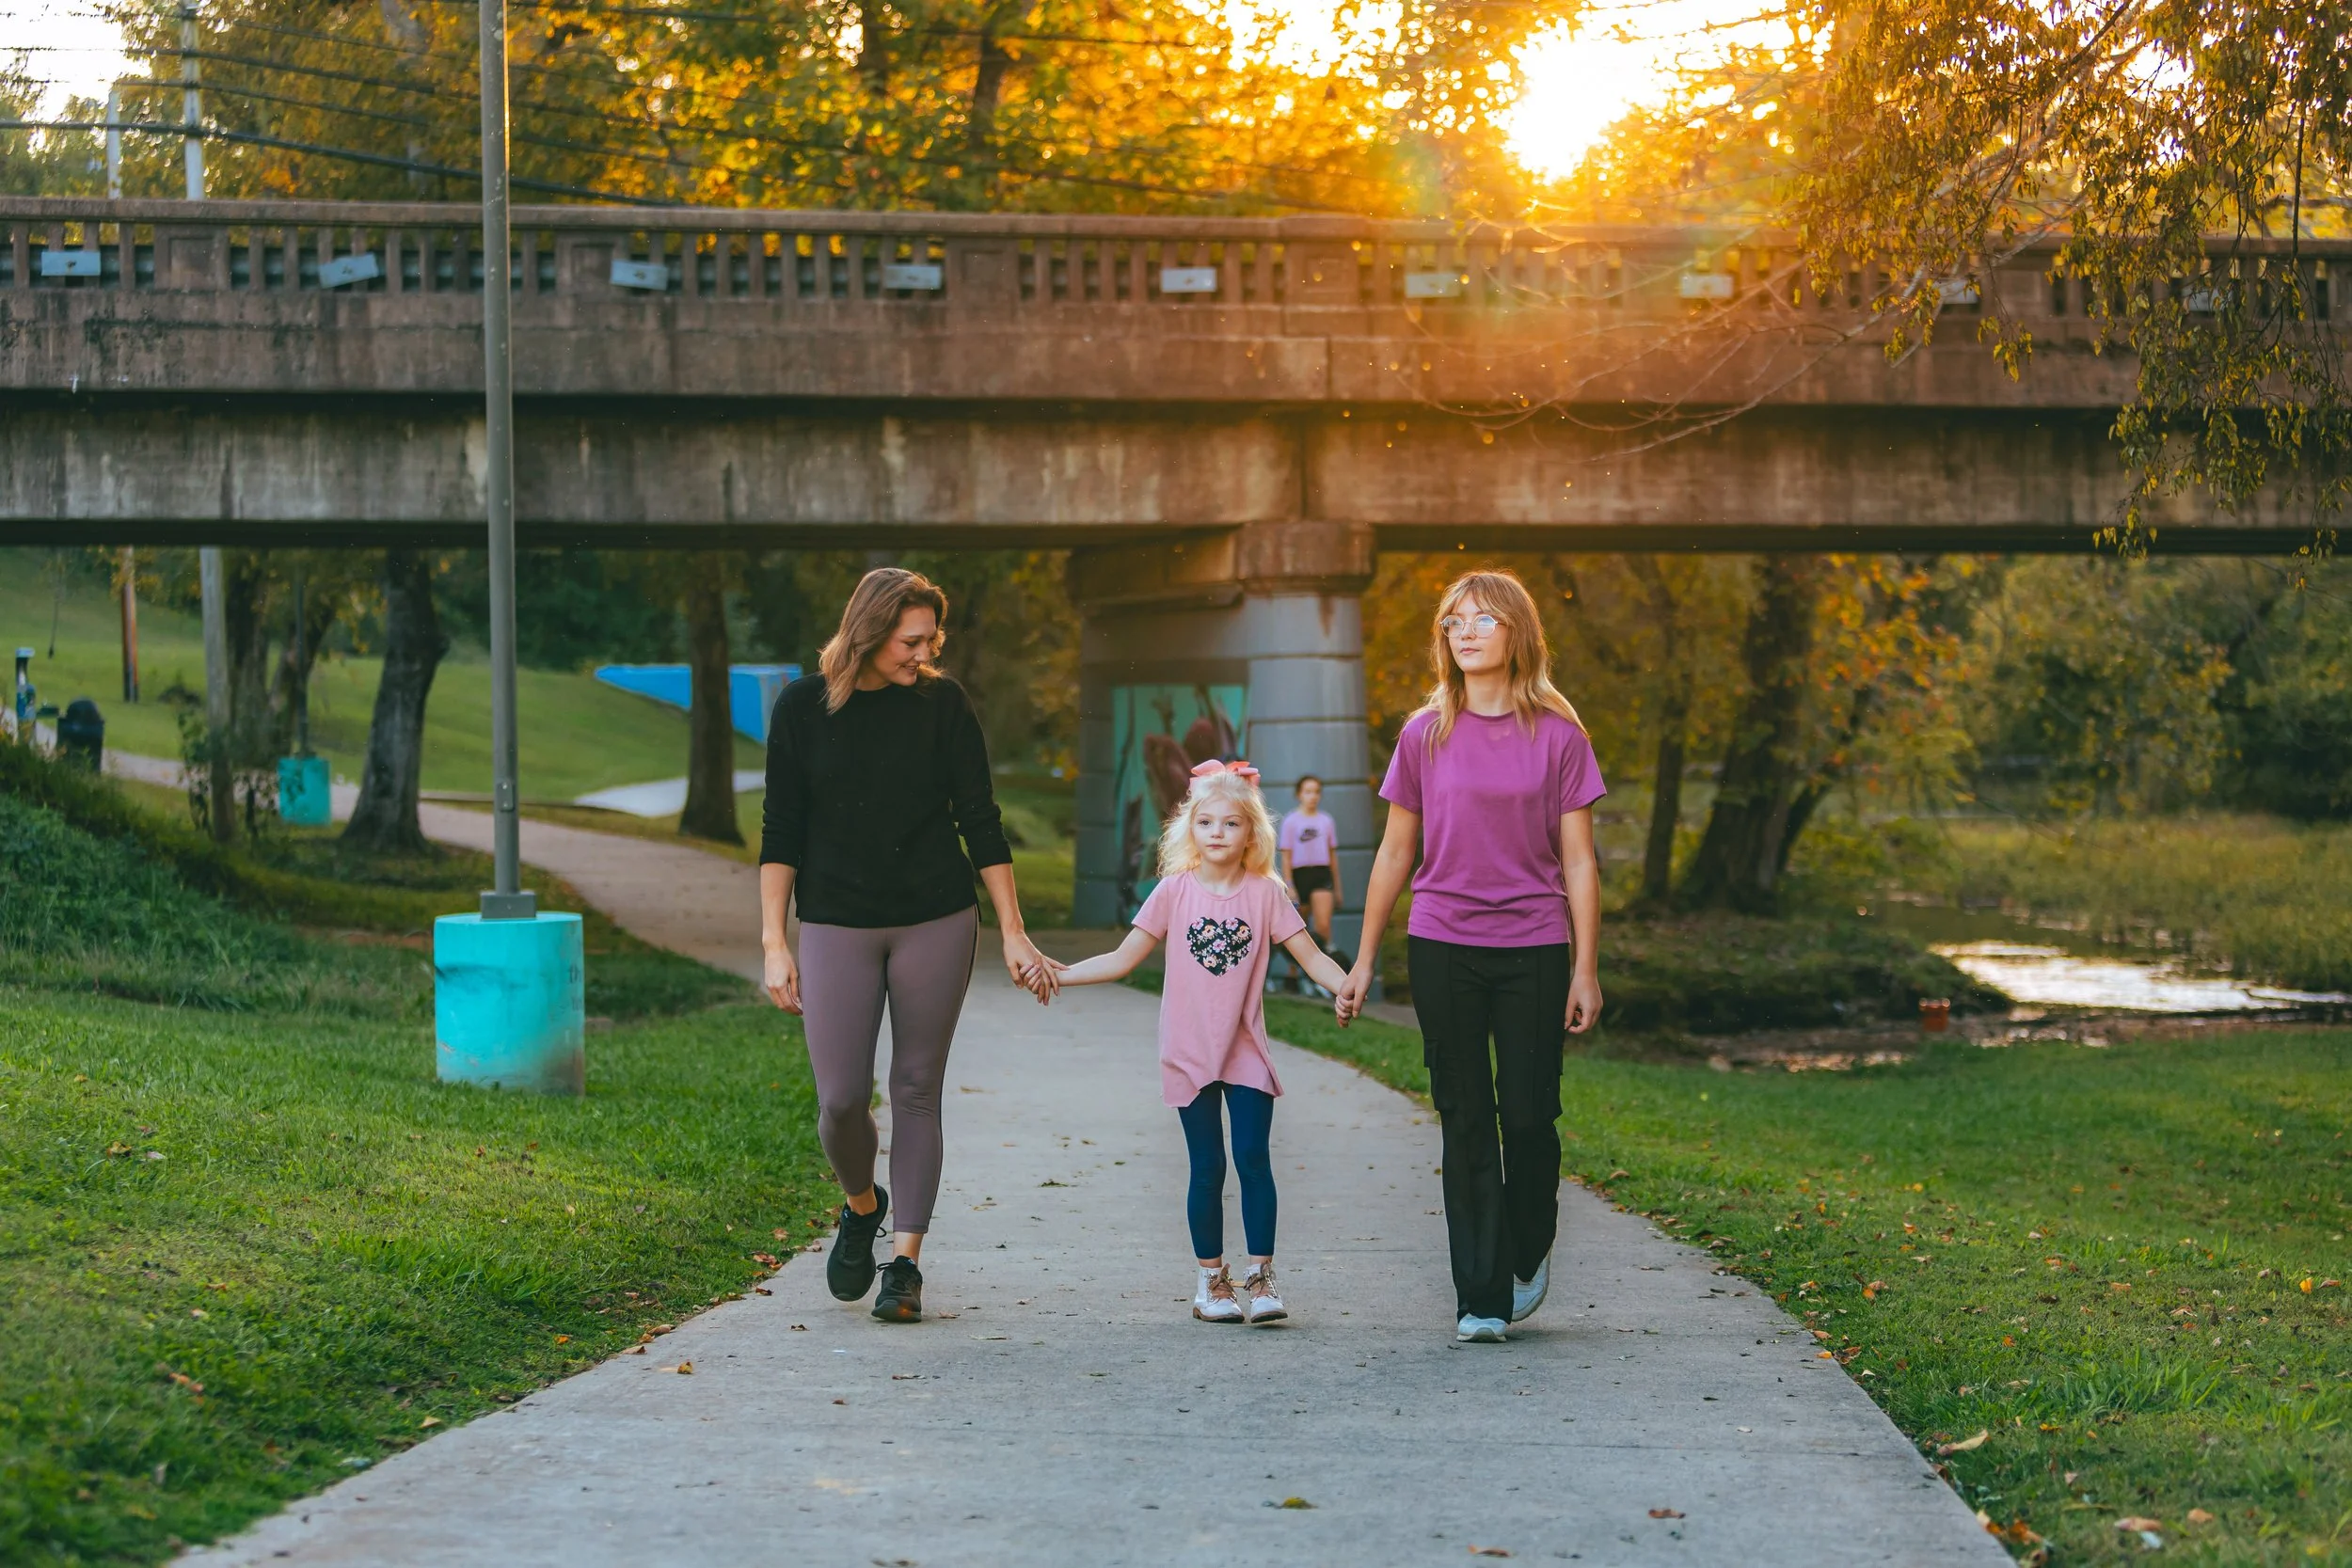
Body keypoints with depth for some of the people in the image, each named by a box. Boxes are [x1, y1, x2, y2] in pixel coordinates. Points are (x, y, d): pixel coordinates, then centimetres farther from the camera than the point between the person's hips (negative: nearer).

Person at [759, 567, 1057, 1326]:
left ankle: (906, 1262, 7)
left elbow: (980, 823, 1)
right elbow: (781, 834, 1)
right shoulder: (805, 707, -3)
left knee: (917, 1090, 1)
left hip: (936, 923, 1)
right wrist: (774, 943, -4)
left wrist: (1014, 934, -2)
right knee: (841, 1099, -5)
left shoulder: (942, 702, -2)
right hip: (836, 926, 0)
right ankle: (860, 1206, 25)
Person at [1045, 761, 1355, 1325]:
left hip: (1246, 1054, 0)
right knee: (1207, 1169, 3)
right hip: (1190, 1055, 0)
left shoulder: (1264, 893, 0)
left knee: (1254, 1160, -6)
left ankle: (1261, 1278, 0)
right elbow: (1124, 959, 3)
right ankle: (1211, 1280, 13)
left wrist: (1346, 987, -21)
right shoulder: (1175, 892, 0)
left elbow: (1309, 954, -2)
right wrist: (1056, 974, -6)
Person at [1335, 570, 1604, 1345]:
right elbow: (1395, 853, 11)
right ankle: (1480, 1297, 5)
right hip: (1442, 948, 1)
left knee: (1529, 1116, 0)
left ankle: (1529, 1253, 27)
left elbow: (1578, 862, 3)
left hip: (1532, 949, -1)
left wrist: (1585, 970, -1)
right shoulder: (1425, 735, 5)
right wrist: (1363, 958, 10)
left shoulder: (1557, 735, 1)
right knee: (1465, 1121, 2)